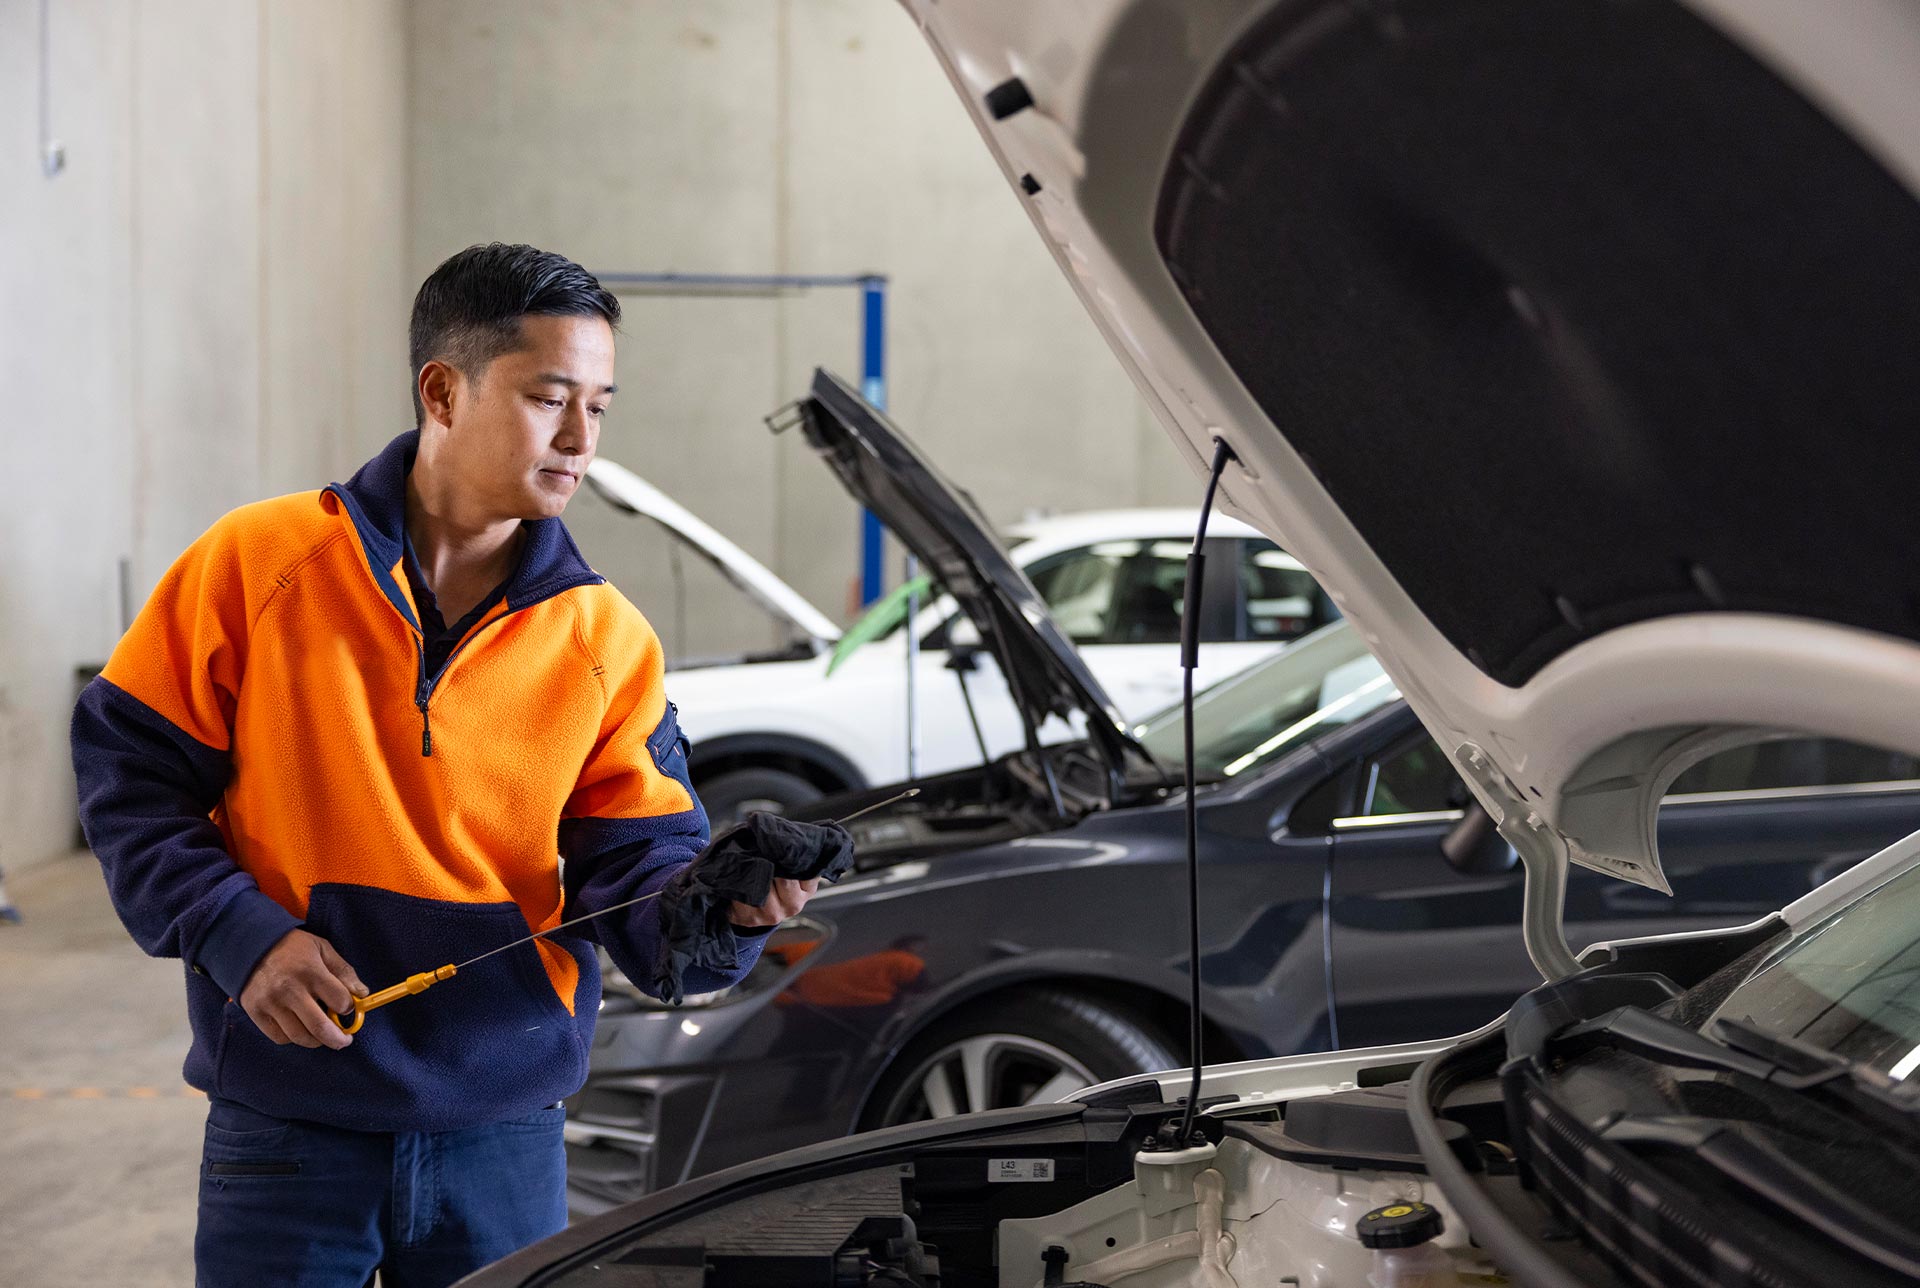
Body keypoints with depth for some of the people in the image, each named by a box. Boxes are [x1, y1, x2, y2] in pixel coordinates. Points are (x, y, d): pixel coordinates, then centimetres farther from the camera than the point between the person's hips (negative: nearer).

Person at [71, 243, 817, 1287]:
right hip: (287, 1119, -2)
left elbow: (638, 864, -2)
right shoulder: (260, 563, -5)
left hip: (505, 1131, 2)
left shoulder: (605, 641, 1)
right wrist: (238, 935, -14)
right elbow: (128, 768, -1)